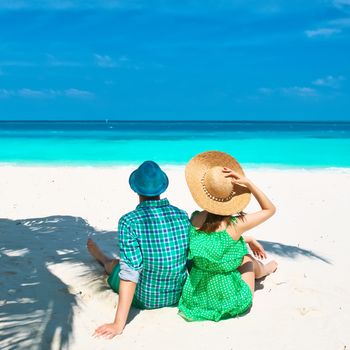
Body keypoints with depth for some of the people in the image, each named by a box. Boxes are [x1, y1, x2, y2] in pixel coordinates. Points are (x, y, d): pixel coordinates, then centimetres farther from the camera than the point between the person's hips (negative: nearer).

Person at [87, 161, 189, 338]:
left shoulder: (129, 221, -24)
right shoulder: (182, 216, -11)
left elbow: (130, 272, -28)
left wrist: (118, 324, -25)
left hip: (144, 299, -3)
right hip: (178, 296, 4)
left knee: (114, 264, 29)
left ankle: (101, 258, 65)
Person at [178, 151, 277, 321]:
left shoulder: (195, 219, -11)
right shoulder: (234, 225, -24)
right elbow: (270, 209, -7)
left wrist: (247, 240, 20)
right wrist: (248, 183, -15)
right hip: (229, 301, -3)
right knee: (248, 259, 28)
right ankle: (265, 269, 63)